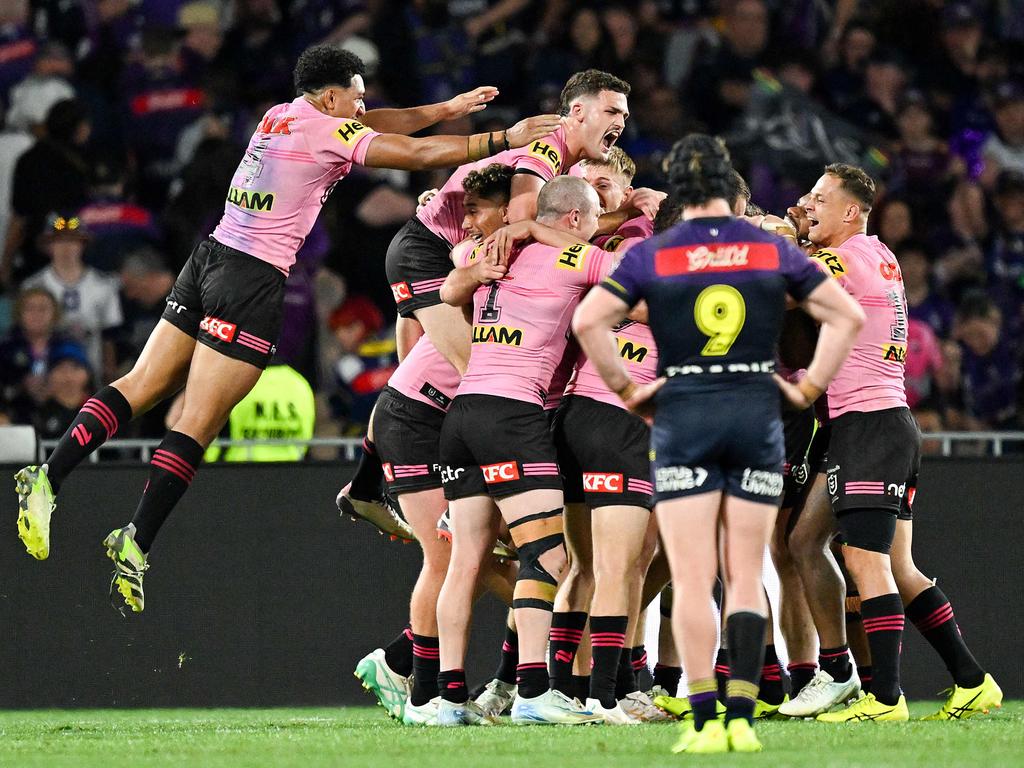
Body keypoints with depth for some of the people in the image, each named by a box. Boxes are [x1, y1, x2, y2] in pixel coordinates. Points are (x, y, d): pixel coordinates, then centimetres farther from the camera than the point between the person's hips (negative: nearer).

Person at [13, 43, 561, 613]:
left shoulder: (280, 116, 16)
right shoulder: (328, 131, -7)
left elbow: (376, 126, 27)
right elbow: (420, 154, -7)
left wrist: (450, 108, 29)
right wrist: (504, 141, -1)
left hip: (212, 256, 8)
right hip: (254, 280, -8)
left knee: (143, 387, 11)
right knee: (199, 424, -6)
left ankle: (49, 478, 0)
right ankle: (136, 543, -7)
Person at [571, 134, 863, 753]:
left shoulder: (651, 256, 0)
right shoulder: (772, 250, 4)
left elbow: (589, 320, -9)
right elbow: (847, 315, 5)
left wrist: (626, 389, 0)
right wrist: (809, 389, 8)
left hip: (683, 420, -1)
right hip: (758, 419, 1)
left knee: (692, 582, -1)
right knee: (746, 579, 7)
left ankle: (706, 723, -8)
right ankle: (742, 719, -2)